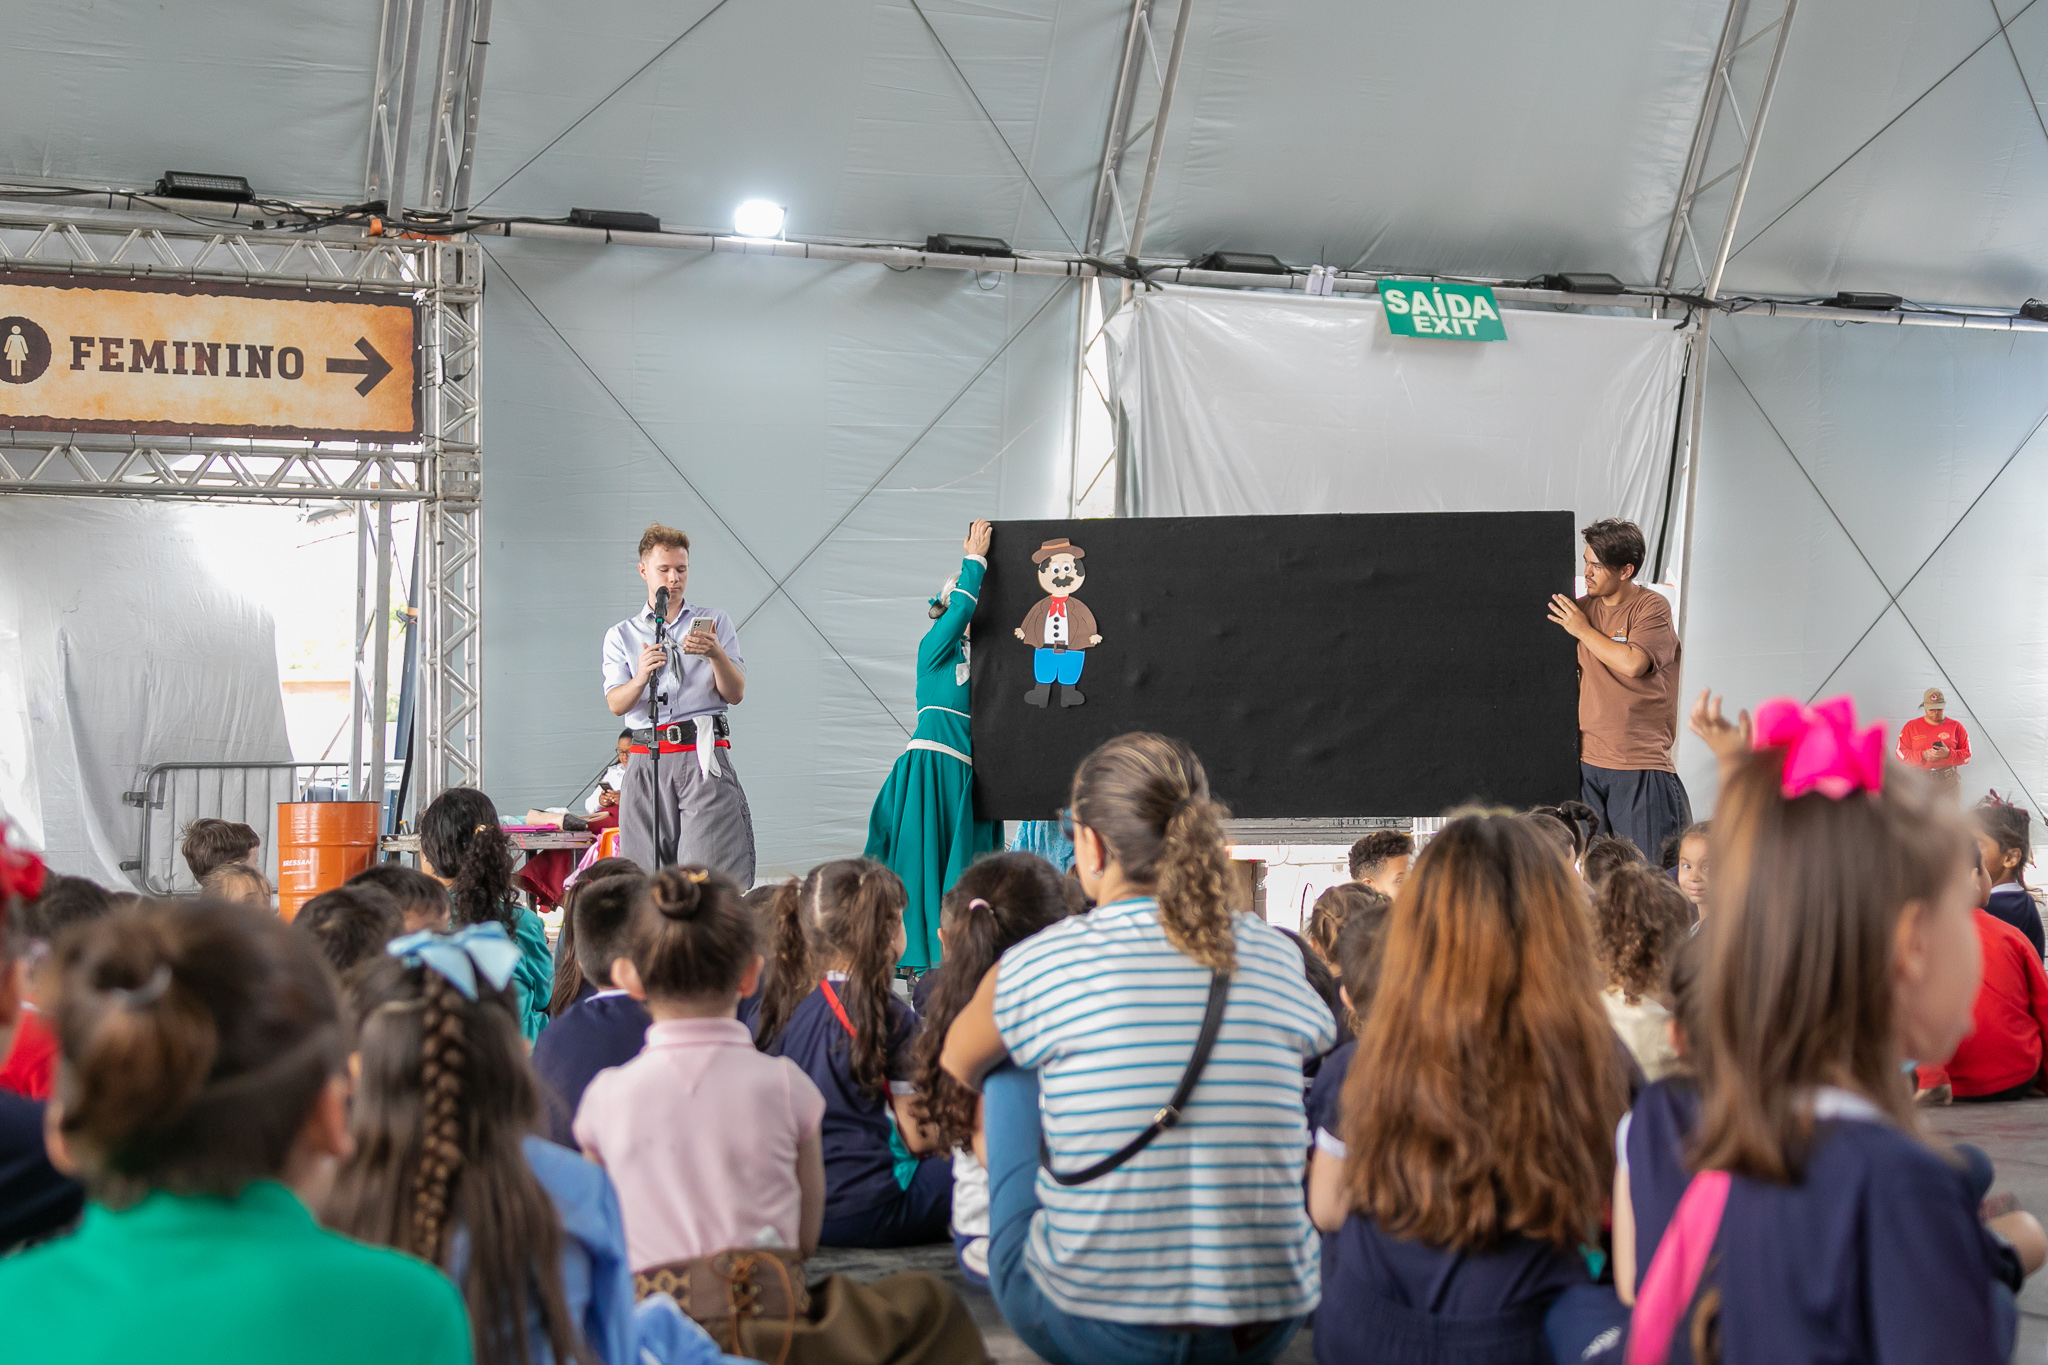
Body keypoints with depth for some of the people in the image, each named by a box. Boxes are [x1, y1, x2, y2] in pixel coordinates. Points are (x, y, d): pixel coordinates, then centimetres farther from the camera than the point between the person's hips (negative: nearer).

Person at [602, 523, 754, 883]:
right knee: (646, 879, -4)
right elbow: (616, 705, 3)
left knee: (710, 874, -14)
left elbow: (735, 694, 6)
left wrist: (717, 655, -14)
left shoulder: (715, 623, 15)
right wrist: (642, 677, -19)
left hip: (703, 757, -1)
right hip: (646, 760, 2)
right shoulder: (620, 636, 17)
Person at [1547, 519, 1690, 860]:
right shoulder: (1583, 607, 11)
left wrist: (1582, 630, -10)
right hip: (1588, 761, 5)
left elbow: (1633, 663, -20)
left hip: (1640, 767, -5)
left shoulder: (1652, 607, -4)